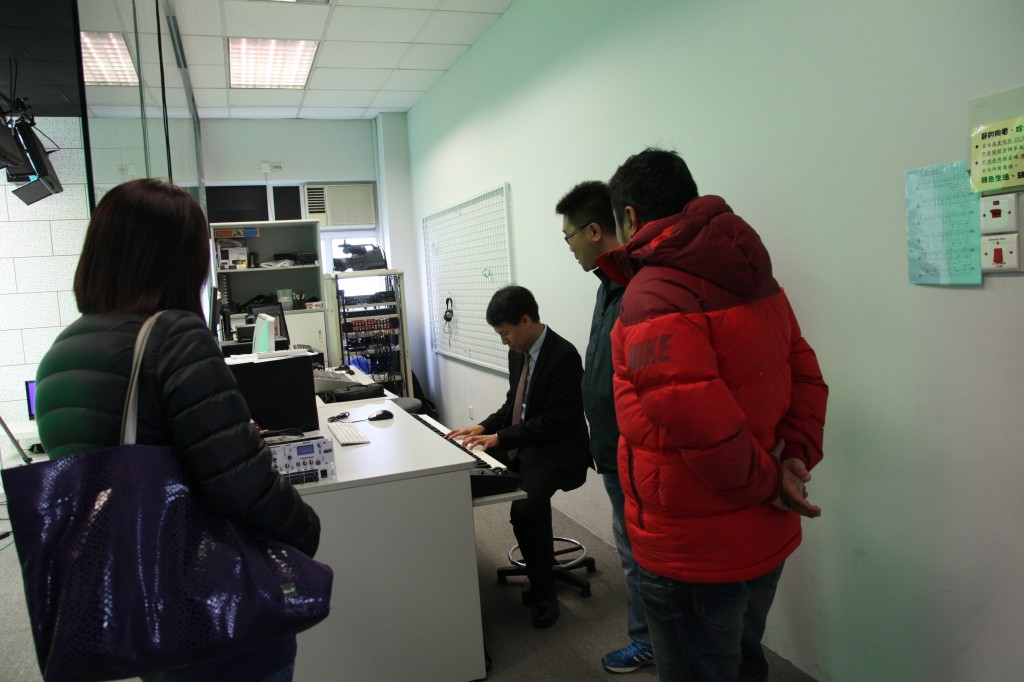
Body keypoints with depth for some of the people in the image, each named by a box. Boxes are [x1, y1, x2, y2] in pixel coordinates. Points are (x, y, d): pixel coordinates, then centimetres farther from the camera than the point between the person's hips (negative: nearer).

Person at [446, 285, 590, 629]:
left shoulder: (563, 356, -20)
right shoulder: (518, 351, 6)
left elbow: (555, 421, -22)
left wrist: (499, 437, -22)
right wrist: (484, 427, 0)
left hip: (556, 451, -9)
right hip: (522, 444, 9)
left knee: (524, 509, -29)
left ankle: (543, 593, -6)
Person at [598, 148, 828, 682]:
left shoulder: (651, 295, -23)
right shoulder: (754, 278, 4)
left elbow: (701, 422, -31)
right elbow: (805, 376, 6)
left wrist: (764, 482, -15)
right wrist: (796, 458, -3)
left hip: (695, 553, -8)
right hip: (768, 539, 8)